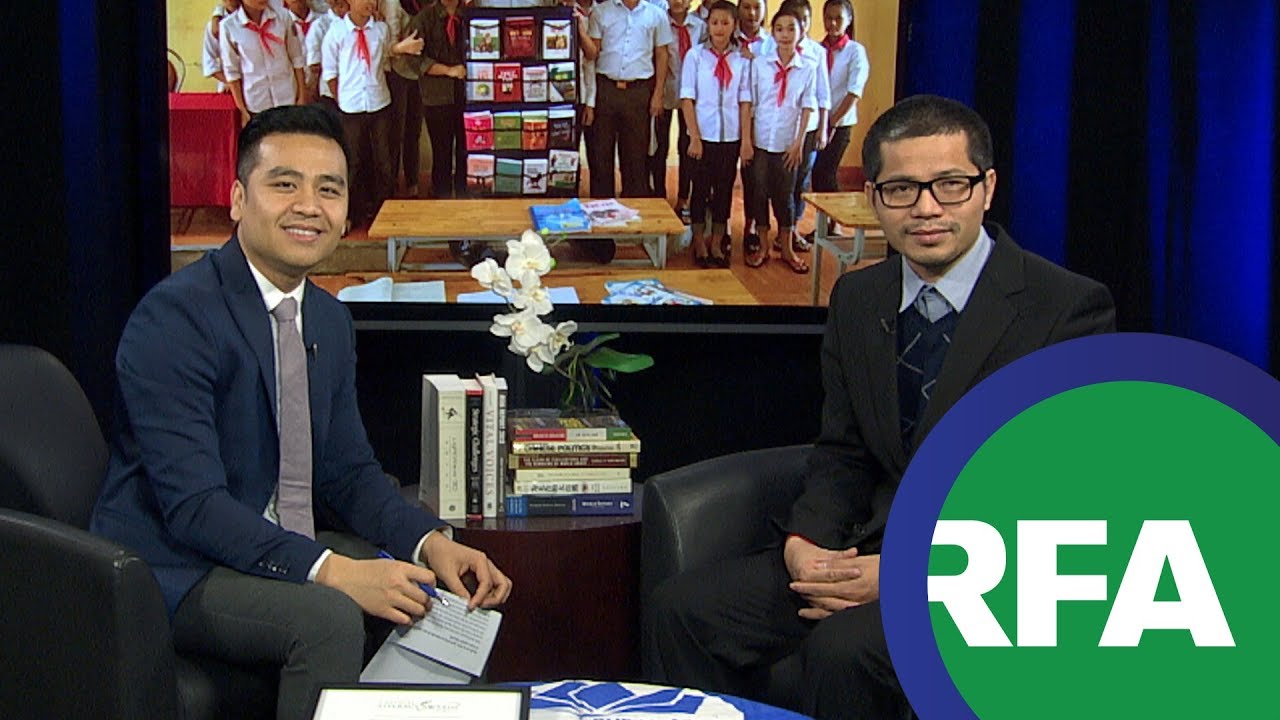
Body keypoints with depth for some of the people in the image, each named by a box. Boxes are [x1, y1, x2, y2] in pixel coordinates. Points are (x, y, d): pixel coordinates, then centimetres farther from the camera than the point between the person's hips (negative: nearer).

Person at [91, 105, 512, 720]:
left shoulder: (330, 321, 9)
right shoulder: (173, 317, -19)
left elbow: (349, 472, 11)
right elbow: (193, 506, -24)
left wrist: (433, 543, -8)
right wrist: (332, 571, -32)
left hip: (281, 549, 8)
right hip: (172, 572, -8)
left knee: (451, 590, -4)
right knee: (329, 617, -30)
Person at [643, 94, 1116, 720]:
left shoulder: (1070, 308, -10)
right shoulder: (857, 300, 10)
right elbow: (844, 455, 13)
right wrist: (803, 543, -9)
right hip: (870, 550, 6)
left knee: (844, 649, -33)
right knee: (682, 609, -11)